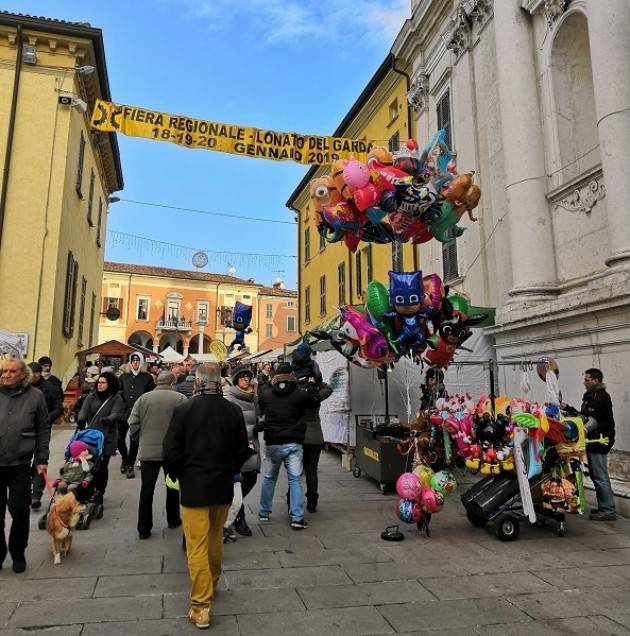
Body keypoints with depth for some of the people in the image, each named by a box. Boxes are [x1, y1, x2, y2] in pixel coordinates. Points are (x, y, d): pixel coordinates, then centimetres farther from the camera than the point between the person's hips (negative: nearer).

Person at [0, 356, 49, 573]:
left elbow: (43, 430, 2)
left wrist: (41, 459, -1)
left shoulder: (35, 396, -2)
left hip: (20, 464, -1)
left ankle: (18, 552, 25)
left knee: (19, 511, 5)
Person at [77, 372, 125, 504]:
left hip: (106, 438, -2)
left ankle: (100, 493, 16)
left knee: (102, 466, 2)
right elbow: (84, 410, -2)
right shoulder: (91, 397, 11)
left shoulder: (116, 399, 1)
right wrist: (81, 420, -23)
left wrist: (107, 420, -34)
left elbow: (116, 414, -13)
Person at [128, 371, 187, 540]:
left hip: (147, 451, 1)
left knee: (147, 490, 9)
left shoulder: (143, 398, -2)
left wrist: (139, 439, 14)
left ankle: (144, 529, 12)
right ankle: (173, 520, 32)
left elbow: (133, 423, -2)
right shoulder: (180, 399, -9)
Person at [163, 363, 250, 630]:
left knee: (197, 546, 5)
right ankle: (212, 582, 44)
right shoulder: (234, 411, -5)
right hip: (223, 487, 4)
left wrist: (177, 475, 7)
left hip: (194, 487, -4)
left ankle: (201, 606, 9)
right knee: (216, 539, 24)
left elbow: (171, 452, -12)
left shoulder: (183, 410, -15)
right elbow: (242, 451, 2)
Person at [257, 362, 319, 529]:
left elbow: (260, 406, 19)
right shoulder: (300, 395, -10)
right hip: (293, 444, -2)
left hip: (272, 444, 2)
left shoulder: (266, 394, -4)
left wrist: (269, 383, 28)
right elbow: (315, 401, 6)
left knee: (269, 478, 18)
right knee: (295, 480, 4)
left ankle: (264, 513, 28)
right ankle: (297, 517, 1)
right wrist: (312, 385, 21)